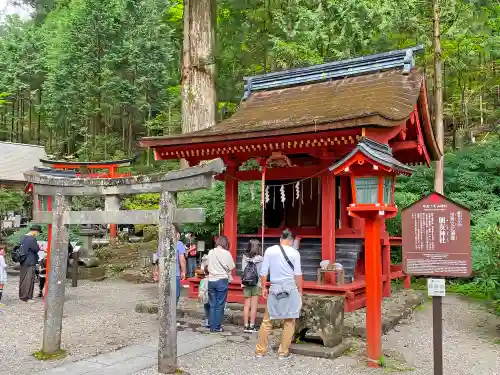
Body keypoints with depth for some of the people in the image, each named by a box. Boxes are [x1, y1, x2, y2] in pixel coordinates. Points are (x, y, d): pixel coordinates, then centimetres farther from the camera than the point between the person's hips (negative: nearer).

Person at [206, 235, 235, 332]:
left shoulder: (210, 252, 2)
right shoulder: (226, 253, -10)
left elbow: (208, 266, 9)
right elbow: (231, 267, -4)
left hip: (211, 280, 4)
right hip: (222, 281, -4)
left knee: (212, 305, 11)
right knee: (220, 305, 4)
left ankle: (212, 326, 15)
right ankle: (217, 327, 7)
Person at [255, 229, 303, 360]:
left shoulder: (269, 250, 0)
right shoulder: (294, 253, -4)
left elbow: (263, 272, 3)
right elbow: (298, 274, -3)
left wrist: (264, 288, 14)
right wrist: (300, 291, 7)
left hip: (274, 289, 2)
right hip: (290, 289, -2)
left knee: (267, 321, 13)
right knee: (289, 322, 10)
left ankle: (260, 350, 20)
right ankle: (283, 352, 14)